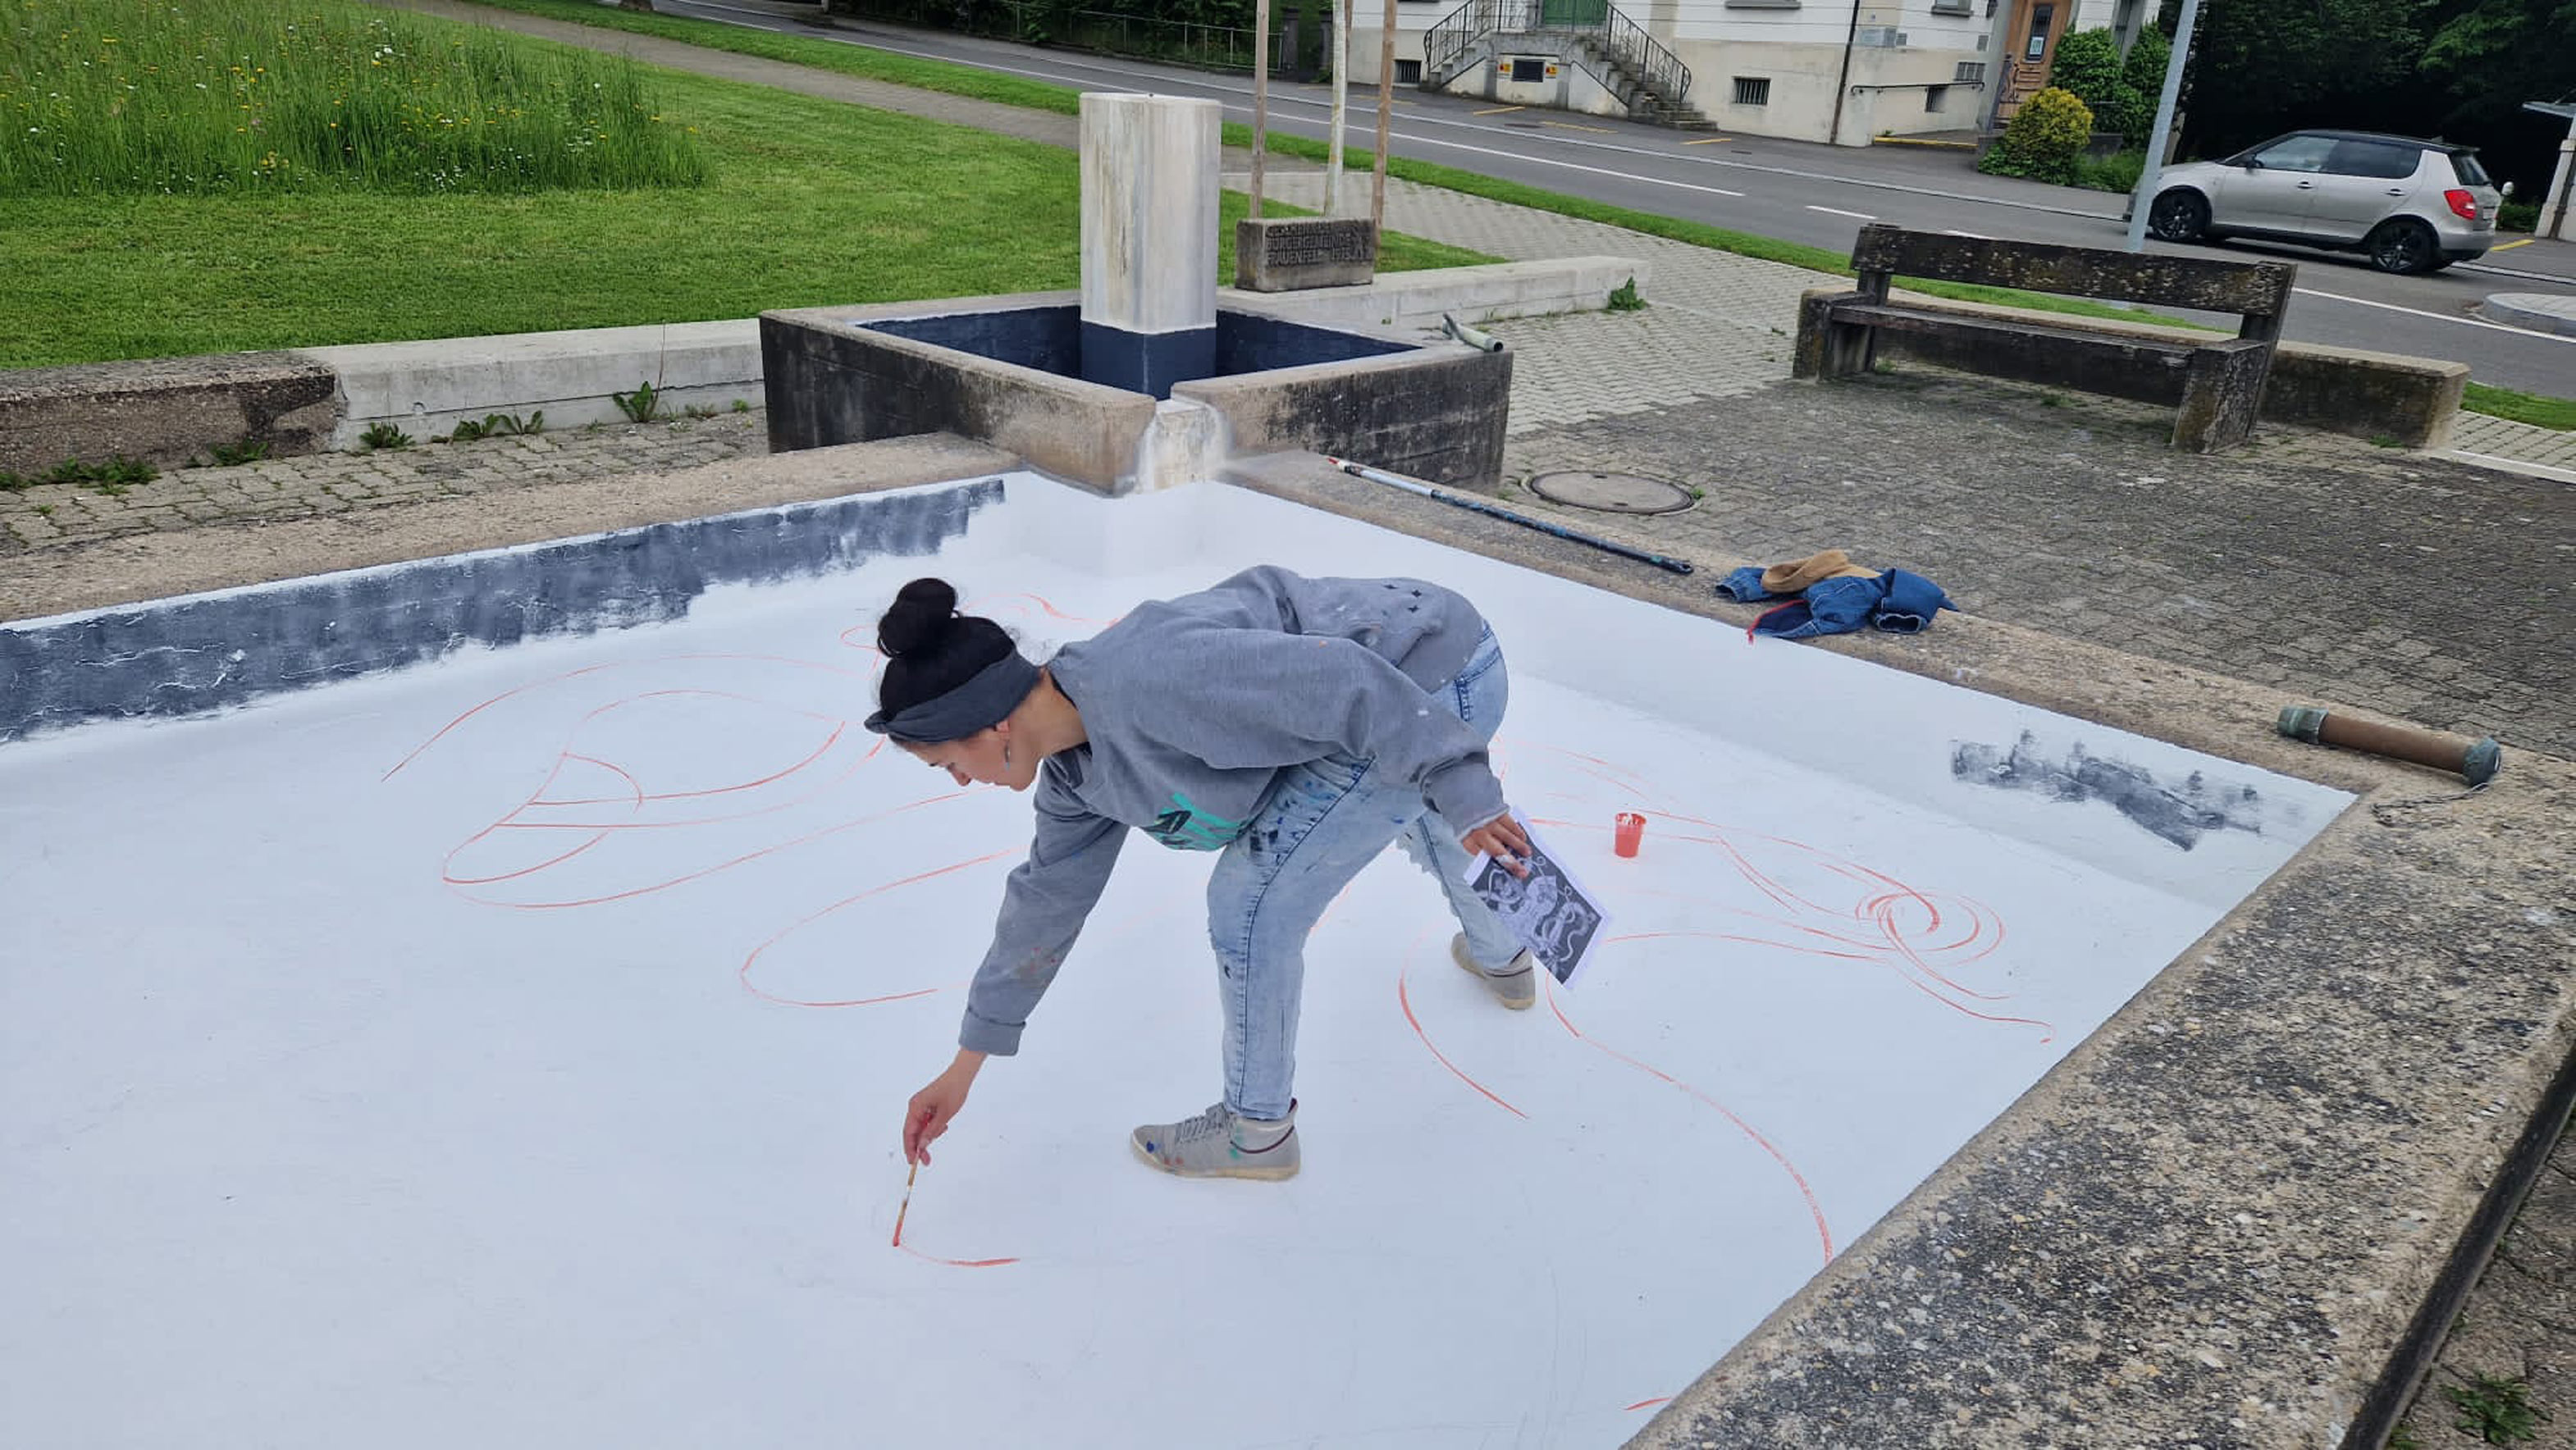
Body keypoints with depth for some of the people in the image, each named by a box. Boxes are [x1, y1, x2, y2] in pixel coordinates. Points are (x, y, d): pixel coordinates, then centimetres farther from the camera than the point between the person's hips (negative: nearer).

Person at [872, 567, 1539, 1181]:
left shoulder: (1141, 676, -29)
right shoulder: (1076, 767, 2)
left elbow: (1344, 682, -29)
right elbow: (1048, 897, 13)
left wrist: (1466, 798, -24)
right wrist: (964, 1068, 20)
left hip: (1440, 678, -9)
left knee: (1252, 902, -5)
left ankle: (1257, 1132, 16)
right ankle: (1499, 958, 68)